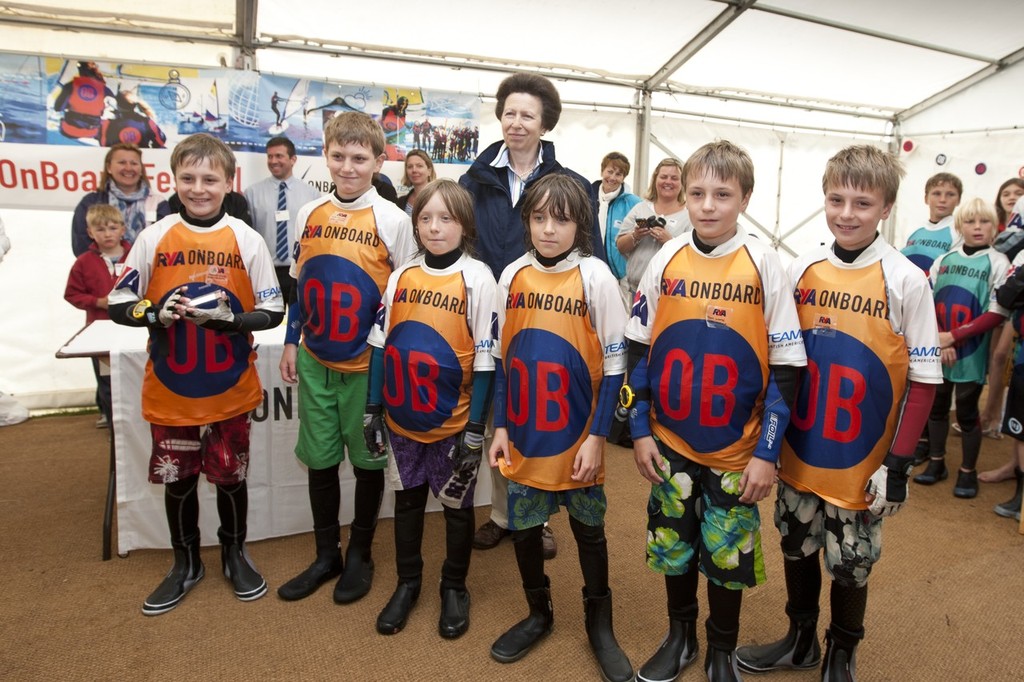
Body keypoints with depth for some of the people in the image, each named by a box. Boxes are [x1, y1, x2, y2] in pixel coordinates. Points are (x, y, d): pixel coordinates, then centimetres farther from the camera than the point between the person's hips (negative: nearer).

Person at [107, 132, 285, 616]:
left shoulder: (247, 240, -5)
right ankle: (186, 563, 35)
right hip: (170, 390, 1)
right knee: (177, 479, 14)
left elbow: (273, 312, -3)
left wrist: (233, 319, -21)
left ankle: (235, 553, 36)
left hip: (230, 389, -1)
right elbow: (118, 306, 1)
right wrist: (157, 313, -19)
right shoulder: (154, 238, -3)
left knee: (231, 475, 12)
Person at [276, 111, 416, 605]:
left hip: (368, 362, -4)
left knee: (367, 461, 9)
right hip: (315, 361, 4)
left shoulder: (393, 220, -7)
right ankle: (326, 555, 30)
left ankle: (360, 554, 28)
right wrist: (291, 343, 9)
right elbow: (298, 285, 12)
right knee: (319, 460, 12)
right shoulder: (309, 215, 5)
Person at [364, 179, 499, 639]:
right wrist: (374, 409, 3)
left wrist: (475, 427, -13)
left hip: (453, 421, -3)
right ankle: (407, 582, 37)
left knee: (456, 504, 12)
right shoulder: (401, 275, 2)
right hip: (402, 417, 4)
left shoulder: (478, 278, -10)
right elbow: (380, 343, 6)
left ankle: (454, 588, 33)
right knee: (407, 498, 17)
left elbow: (485, 356, -11)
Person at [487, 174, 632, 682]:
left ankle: (599, 625, 33)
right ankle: (538, 614, 37)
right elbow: (501, 358, 6)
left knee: (588, 530, 13)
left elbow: (613, 365, -8)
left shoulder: (596, 278, -10)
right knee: (523, 527, 14)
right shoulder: (512, 275, 0)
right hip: (522, 435, 3)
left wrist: (597, 437, -11)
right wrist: (500, 426, 3)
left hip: (577, 436, -3)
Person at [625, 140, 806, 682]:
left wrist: (768, 452, -10)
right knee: (672, 545, 16)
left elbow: (785, 367, -8)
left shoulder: (763, 265, -9)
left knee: (727, 553, 13)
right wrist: (640, 430, -1)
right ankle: (679, 636, 40)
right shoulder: (666, 259, -3)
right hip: (669, 442, 2)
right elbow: (638, 349, 1)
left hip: (737, 449, -2)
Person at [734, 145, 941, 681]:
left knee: (851, 563, 13)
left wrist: (899, 463, -12)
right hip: (798, 453, 3)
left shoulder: (905, 281, -11)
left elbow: (923, 380, -9)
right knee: (797, 548, 18)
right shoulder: (801, 269, -2)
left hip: (862, 462, -3)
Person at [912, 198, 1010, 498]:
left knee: (967, 411, 4)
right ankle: (936, 463, 28)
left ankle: (968, 471, 20)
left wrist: (957, 338, -16)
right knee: (936, 405, 12)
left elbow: (997, 313, -8)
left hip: (971, 354, -3)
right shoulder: (943, 260, 7)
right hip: (937, 350, 3)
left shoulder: (998, 263, -2)